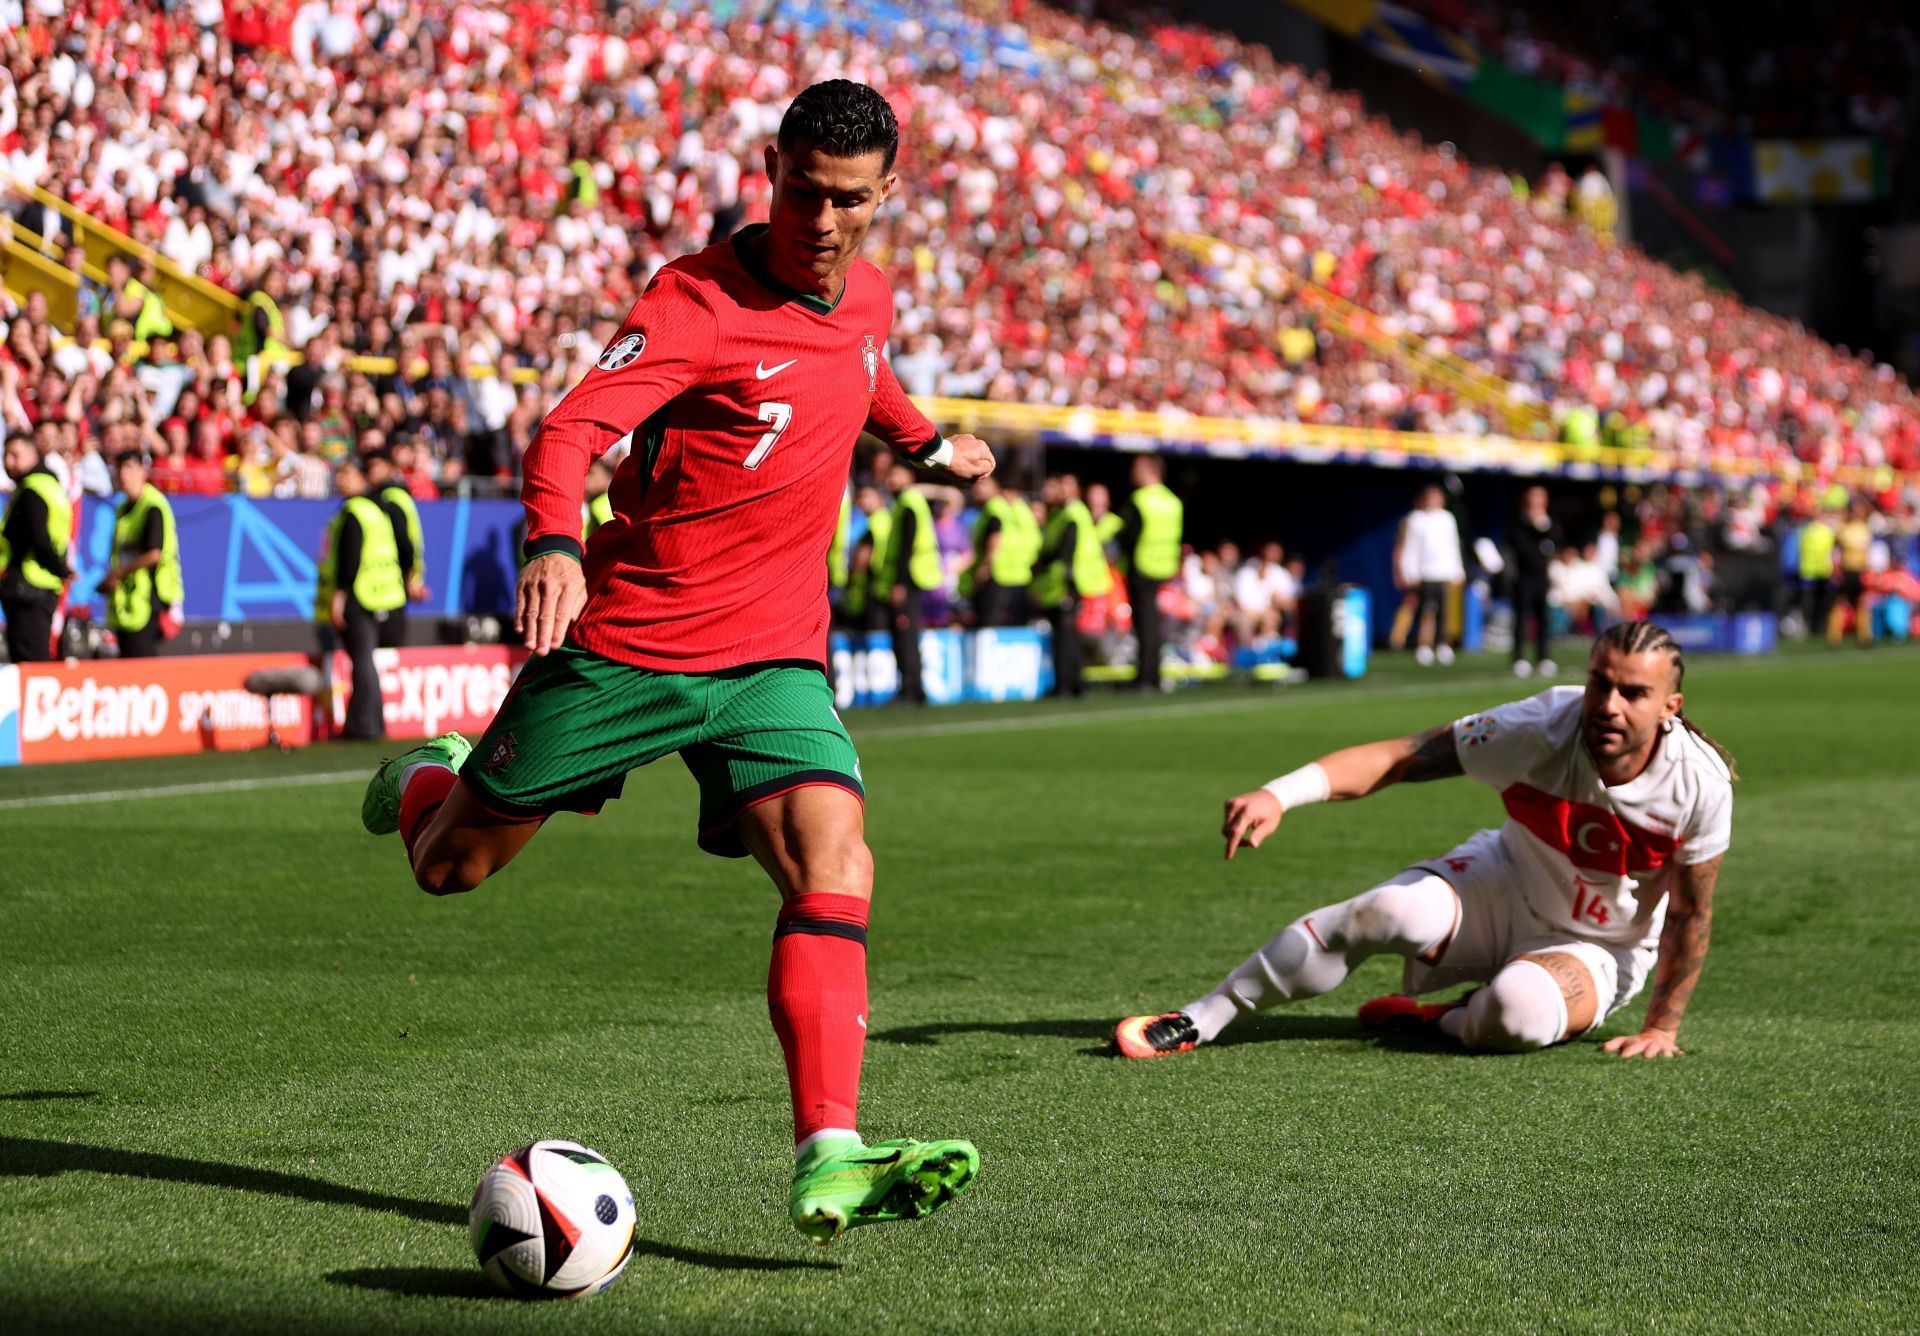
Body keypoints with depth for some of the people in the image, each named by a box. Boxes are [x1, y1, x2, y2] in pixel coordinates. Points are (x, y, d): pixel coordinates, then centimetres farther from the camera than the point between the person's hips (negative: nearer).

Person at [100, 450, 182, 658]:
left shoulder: (153, 508, -10)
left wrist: (119, 572, -9)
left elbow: (156, 554, -18)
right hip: (125, 601, 9)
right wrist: (109, 580, 4)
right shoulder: (123, 508, 18)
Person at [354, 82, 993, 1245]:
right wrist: (553, 545, -47)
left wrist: (924, 441, 37)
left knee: (834, 865, -21)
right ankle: (426, 783, 50)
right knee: (450, 866, 11)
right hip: (625, 638, -4)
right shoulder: (700, 298, -17)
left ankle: (830, 1161, -27)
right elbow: (573, 429, -30)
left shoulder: (869, 295, 5)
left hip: (775, 657, 4)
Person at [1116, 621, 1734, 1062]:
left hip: (1596, 948, -1)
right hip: (1503, 887, 1)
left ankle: (1441, 1023, -1)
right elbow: (1399, 757, -27)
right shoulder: (1541, 728, -25)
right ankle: (1195, 1023, -19)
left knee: (1521, 1010, -38)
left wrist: (1661, 1026, -6)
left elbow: (1689, 915, -11)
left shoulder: (1699, 783, -25)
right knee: (1400, 909, -31)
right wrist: (1280, 795, -40)